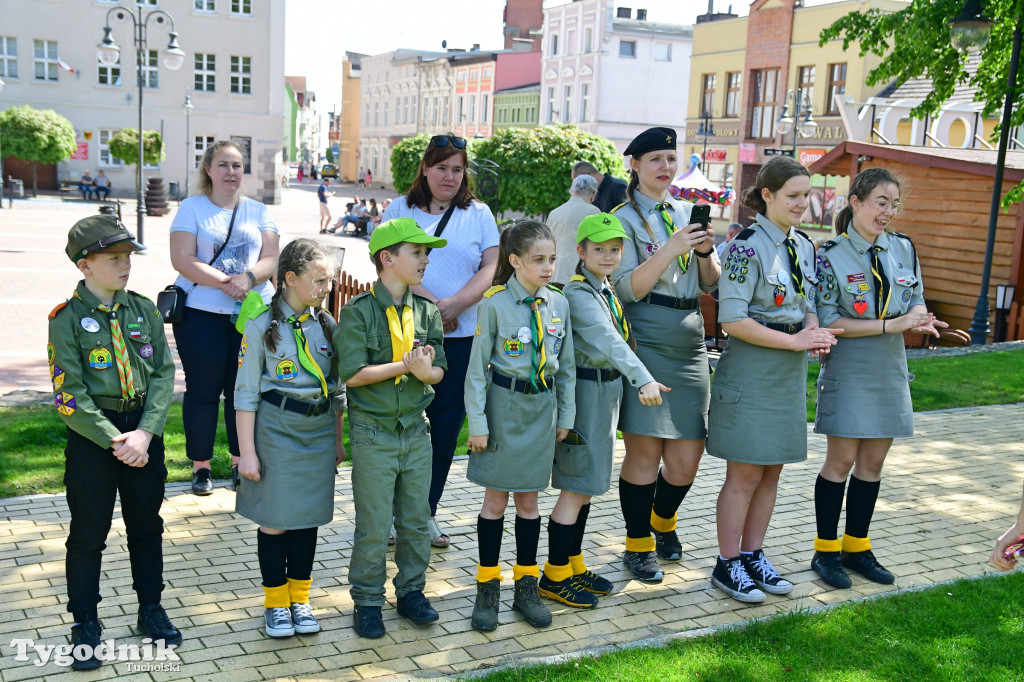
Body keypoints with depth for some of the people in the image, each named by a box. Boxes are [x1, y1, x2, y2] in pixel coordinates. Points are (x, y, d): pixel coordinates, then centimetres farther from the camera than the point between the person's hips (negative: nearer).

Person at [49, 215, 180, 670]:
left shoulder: (143, 309, 1)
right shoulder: (68, 318, -10)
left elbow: (164, 373, -2)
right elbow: (69, 394, -13)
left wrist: (145, 432, -13)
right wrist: (114, 440, -16)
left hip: (143, 430, 4)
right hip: (91, 434, -4)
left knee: (147, 525, 15)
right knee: (88, 534, 7)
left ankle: (150, 610, 32)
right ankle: (85, 626, 21)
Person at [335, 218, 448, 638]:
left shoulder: (427, 311, 5)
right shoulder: (358, 312, -10)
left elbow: (438, 371, 4)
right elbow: (352, 374, -17)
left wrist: (425, 370, -19)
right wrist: (406, 365, -18)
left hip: (415, 429, 5)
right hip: (373, 433, -5)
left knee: (416, 519, 13)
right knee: (374, 525, 3)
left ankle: (411, 591, 29)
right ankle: (367, 601, 18)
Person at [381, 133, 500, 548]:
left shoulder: (478, 214, 11)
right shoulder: (401, 209, 7)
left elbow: (491, 268, 2)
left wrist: (454, 304, -14)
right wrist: (430, 303, -18)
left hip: (460, 336, 2)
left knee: (446, 427, 5)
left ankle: (426, 511, 19)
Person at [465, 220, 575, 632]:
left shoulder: (558, 303, 3)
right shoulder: (495, 303, -11)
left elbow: (566, 366, 10)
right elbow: (477, 367, -8)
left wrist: (566, 416, 11)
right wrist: (477, 423, -10)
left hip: (541, 407, 3)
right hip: (504, 406, -3)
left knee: (528, 501, 12)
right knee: (495, 501, 6)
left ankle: (526, 586, 23)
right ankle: (487, 587, 19)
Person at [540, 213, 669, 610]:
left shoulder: (607, 289, 13)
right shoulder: (577, 293, -17)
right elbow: (608, 340, -31)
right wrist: (643, 380, -41)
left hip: (608, 389, 9)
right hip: (587, 391, -9)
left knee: (586, 486, 15)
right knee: (577, 488, -3)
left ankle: (573, 564, 25)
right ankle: (554, 577, 7)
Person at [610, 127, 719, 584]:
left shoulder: (686, 213, 16)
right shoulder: (624, 219, -1)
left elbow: (710, 284, 15)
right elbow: (628, 289, -11)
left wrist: (706, 251, -4)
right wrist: (671, 249, -19)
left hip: (689, 343, 5)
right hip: (645, 344, -5)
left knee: (687, 457, 6)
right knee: (645, 451, -3)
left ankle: (663, 520, 35)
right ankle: (638, 545, 16)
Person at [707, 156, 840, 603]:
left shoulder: (804, 246, 10)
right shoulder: (747, 246, -14)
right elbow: (732, 320, -19)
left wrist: (816, 334, -4)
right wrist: (794, 341, -18)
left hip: (790, 373, 8)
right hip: (751, 371, -7)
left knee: (772, 472, 13)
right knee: (745, 475, 0)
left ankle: (753, 555, 26)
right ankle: (728, 565, 13)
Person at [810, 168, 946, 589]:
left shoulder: (904, 250, 5)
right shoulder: (831, 255, -10)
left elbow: (917, 302, 10)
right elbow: (828, 322, -15)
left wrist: (919, 318, -15)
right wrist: (891, 324, -21)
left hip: (890, 369, 5)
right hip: (848, 370, -5)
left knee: (873, 462, 10)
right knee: (841, 460, 0)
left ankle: (856, 547, 23)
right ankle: (826, 550, 14)